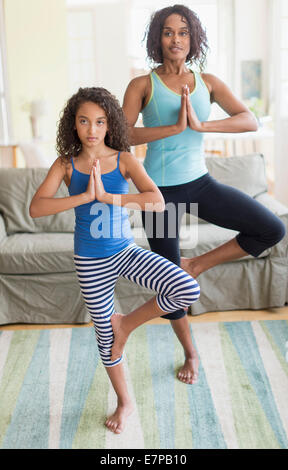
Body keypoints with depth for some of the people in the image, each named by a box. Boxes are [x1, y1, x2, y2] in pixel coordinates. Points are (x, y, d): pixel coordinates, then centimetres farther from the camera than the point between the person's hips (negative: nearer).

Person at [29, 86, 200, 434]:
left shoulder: (124, 160, -8)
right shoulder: (66, 164, -5)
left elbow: (158, 202, -23)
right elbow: (35, 208, -18)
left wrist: (106, 196, -28)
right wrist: (84, 196, -26)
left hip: (125, 252, 0)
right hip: (90, 262, 1)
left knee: (188, 290, -21)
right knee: (104, 332, 13)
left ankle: (126, 323, 4)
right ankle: (124, 402, 38)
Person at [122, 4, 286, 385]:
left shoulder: (208, 82, 5)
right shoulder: (143, 85, -2)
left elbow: (250, 121, -6)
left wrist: (200, 125, -19)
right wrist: (175, 126, -23)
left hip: (199, 183, 3)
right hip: (160, 190, -3)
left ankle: (197, 265, 6)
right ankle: (190, 354, 30)